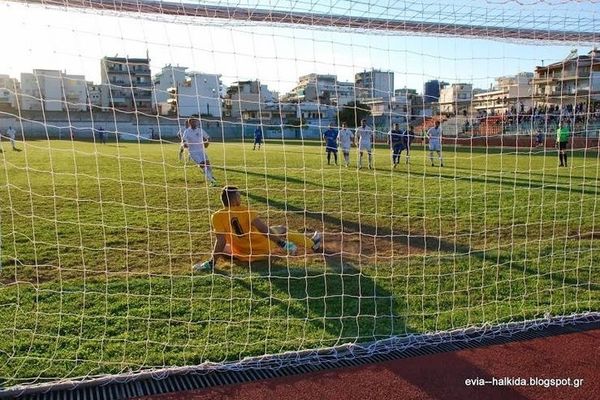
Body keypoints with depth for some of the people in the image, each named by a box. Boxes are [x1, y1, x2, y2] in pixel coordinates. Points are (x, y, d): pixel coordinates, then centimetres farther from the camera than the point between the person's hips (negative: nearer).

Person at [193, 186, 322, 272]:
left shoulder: (216, 217, -13)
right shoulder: (245, 210, -15)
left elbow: (221, 242, -18)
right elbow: (265, 230, -20)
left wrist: (211, 263, -12)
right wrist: (282, 244, -17)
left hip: (244, 256, 1)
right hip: (266, 248, -1)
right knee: (283, 230, 23)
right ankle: (313, 244, 45)